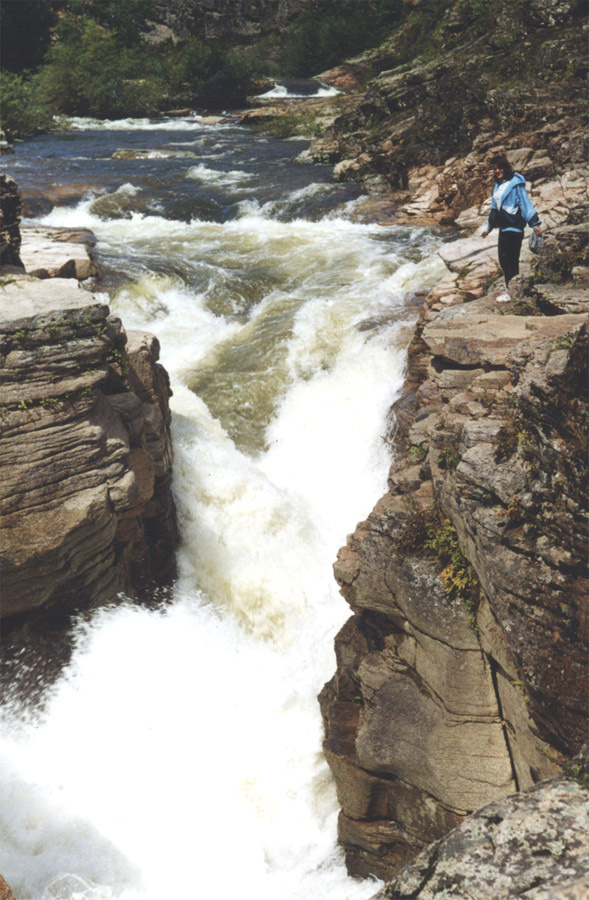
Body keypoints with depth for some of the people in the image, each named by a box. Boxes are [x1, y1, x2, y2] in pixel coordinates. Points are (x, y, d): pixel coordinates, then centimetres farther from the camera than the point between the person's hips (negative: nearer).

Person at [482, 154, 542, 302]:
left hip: (513, 226, -8)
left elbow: (525, 202, -11)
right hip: (503, 227, 8)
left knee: (510, 260, -7)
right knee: (503, 261, 7)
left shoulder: (515, 183, -9)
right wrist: (489, 227, 30)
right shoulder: (498, 185, 16)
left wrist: (535, 223, -14)